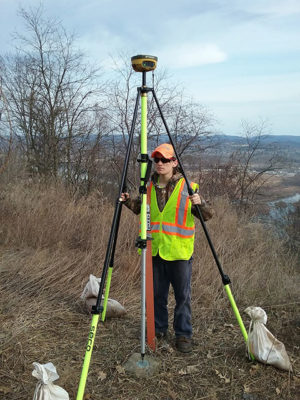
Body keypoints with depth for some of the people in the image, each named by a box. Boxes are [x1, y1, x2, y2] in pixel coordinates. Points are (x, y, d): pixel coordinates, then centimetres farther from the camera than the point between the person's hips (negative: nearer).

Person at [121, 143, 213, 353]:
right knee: (156, 294, 16)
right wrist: (129, 202, 2)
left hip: (179, 251, -4)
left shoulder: (188, 187, -7)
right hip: (154, 249, 4)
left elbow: (207, 215, -6)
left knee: (183, 296, 7)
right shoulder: (149, 186, 5)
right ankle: (158, 329, 34)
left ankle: (184, 334, 23)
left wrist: (200, 204, -26)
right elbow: (142, 210, 20)